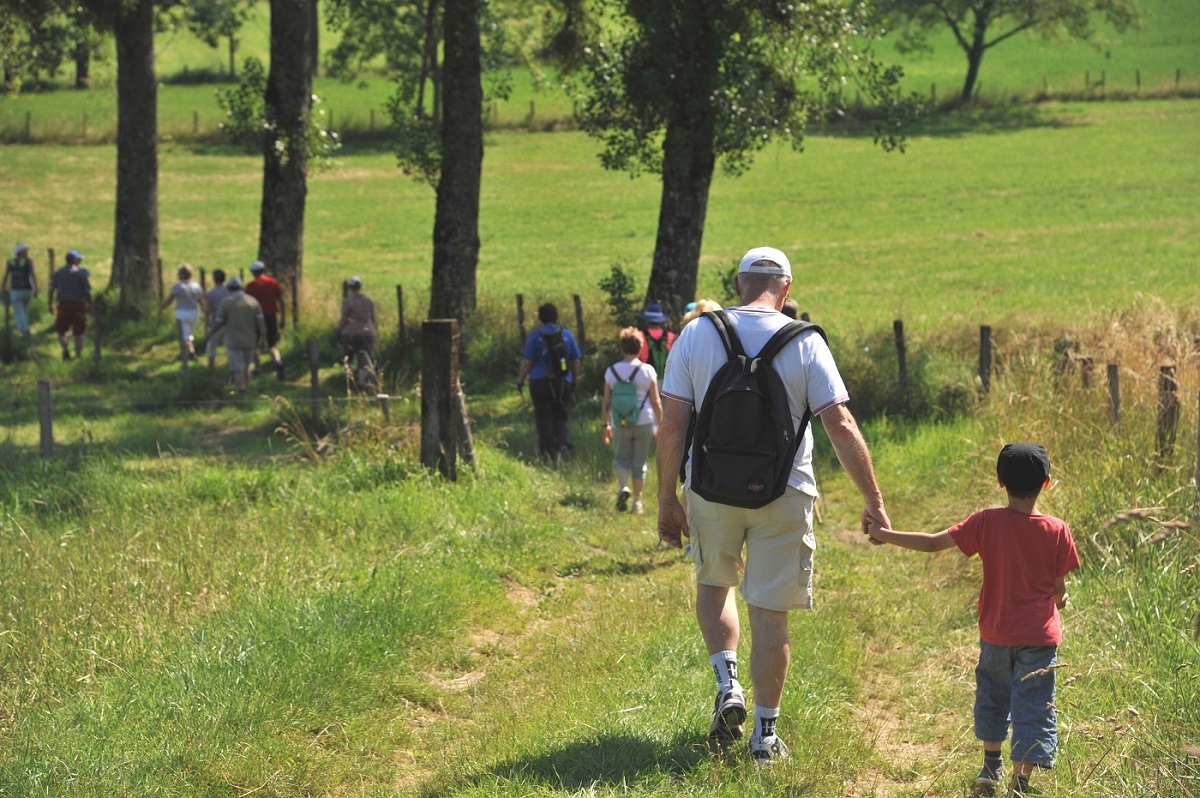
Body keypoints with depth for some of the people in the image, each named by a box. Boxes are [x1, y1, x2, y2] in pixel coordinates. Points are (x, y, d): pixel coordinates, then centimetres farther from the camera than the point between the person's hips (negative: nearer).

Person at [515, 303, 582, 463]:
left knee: (543, 416, 6)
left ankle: (547, 453, 4)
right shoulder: (567, 334, 3)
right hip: (563, 382, 2)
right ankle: (563, 443, -9)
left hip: (540, 382, -2)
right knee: (560, 415, 15)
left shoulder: (535, 336, -6)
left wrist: (520, 380, 3)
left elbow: (527, 362, -7)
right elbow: (575, 360, 9)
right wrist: (575, 381, 21)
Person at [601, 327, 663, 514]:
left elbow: (606, 402, 2)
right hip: (644, 422, -1)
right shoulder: (647, 370, -4)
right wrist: (660, 424, 6)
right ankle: (637, 501, 11)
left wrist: (606, 424, 12)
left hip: (620, 423, 1)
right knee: (639, 462, 9)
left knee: (621, 458, 16)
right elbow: (656, 402, -3)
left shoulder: (612, 371, -1)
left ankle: (623, 487, -10)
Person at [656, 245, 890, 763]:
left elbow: (672, 425, -4)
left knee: (713, 583, 25)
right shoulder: (805, 344, -5)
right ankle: (765, 733, 12)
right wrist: (873, 501, -4)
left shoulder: (697, 335, -2)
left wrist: (667, 501, 4)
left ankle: (727, 685, 7)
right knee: (770, 612, 7)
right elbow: (841, 428, -10)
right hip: (782, 495, -1)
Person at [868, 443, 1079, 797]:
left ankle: (992, 765, 38)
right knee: (1033, 708, 2)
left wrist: (885, 535, -1)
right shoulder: (1057, 531, -10)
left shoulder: (987, 522, -10)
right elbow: (1060, 587, -1)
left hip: (995, 632, 2)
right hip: (1039, 636, -2)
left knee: (993, 695, 23)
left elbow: (932, 543, -11)